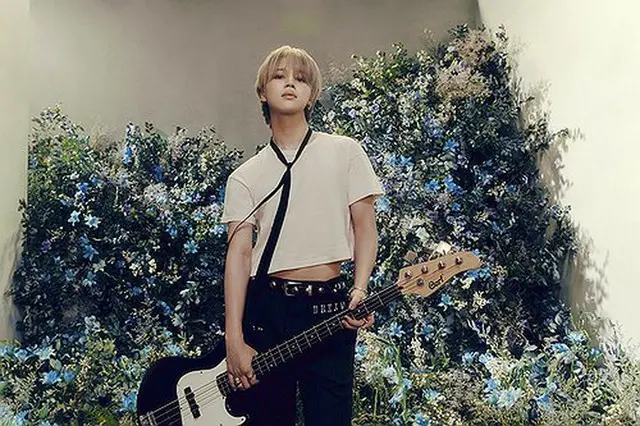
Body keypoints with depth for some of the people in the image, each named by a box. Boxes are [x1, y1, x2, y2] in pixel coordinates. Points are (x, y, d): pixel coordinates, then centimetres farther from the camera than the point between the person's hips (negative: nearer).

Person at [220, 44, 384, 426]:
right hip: (265, 307, 2)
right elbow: (239, 252, -1)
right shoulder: (245, 177, 8)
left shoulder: (344, 152, 7)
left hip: (330, 307, -1)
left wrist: (359, 291, -12)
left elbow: (365, 226, 5)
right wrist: (235, 340, -9)